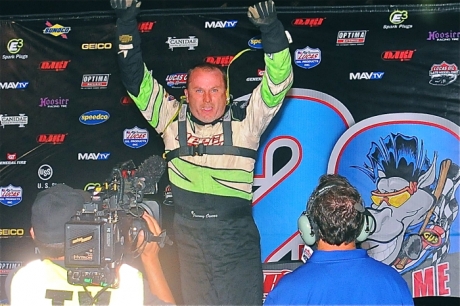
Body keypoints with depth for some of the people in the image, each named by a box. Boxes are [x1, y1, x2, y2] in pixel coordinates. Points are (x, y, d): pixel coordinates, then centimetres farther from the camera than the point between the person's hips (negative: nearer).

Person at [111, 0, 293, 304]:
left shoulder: (245, 120, 3)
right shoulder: (172, 119, 7)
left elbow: (279, 80, -5)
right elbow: (137, 79, 6)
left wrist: (271, 29, -19)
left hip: (237, 241, -1)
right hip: (187, 237, 2)